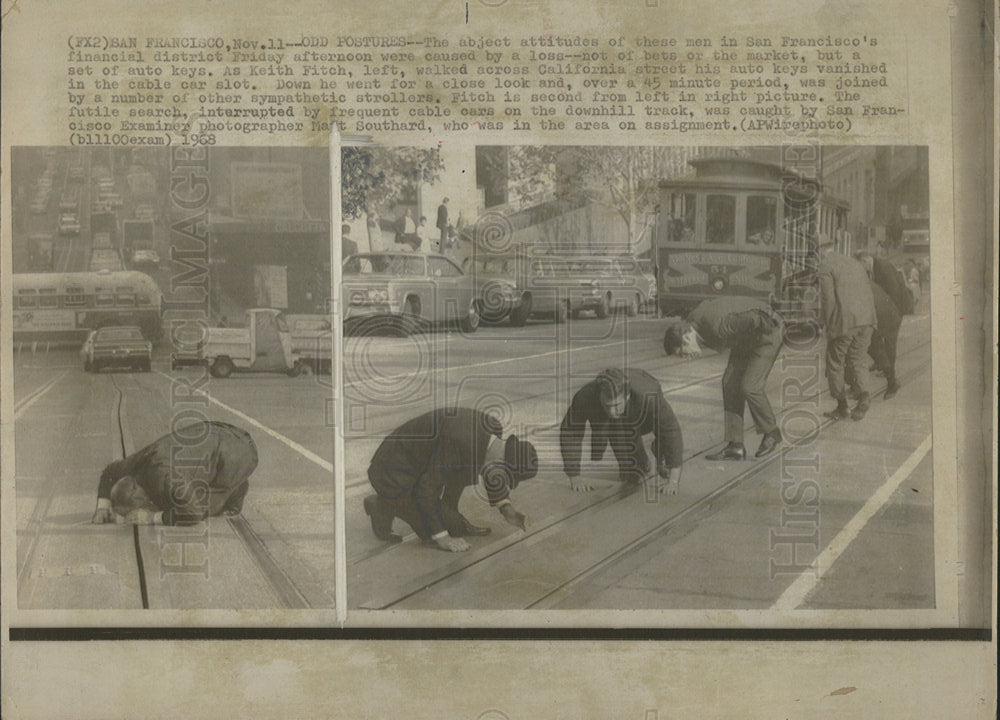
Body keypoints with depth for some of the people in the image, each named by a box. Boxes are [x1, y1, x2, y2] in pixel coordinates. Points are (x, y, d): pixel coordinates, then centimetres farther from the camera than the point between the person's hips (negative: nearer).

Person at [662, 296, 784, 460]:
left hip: (767, 333, -9)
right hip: (745, 339, 9)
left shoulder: (717, 326, -38)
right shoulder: (691, 322, -9)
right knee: (730, 384, -2)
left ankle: (771, 433, 10)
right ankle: (735, 447, -1)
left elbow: (753, 319, -40)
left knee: (749, 387, -14)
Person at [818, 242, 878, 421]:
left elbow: (828, 298, -10)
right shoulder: (855, 263, 20)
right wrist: (870, 321, 18)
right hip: (866, 319, 6)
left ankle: (842, 407, 10)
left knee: (835, 362, 8)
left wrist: (828, 324, -2)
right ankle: (863, 394, -12)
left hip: (843, 321, -6)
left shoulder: (825, 266, -1)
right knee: (858, 360, 13)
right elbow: (869, 293, 17)